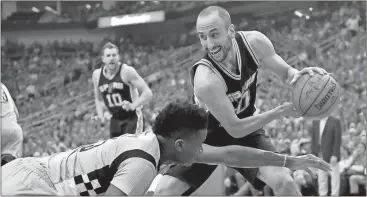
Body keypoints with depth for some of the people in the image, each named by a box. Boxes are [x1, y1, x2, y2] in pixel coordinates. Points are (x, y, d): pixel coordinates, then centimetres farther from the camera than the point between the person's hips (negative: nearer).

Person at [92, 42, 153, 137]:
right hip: (115, 120, 5)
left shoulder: (127, 71, -15)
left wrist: (133, 106, -31)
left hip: (132, 118, -5)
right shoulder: (97, 75, 1)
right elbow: (98, 99, 16)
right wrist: (101, 115, -2)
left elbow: (148, 93, -16)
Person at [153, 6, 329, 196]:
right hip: (207, 137, -3)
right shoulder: (205, 79, -37)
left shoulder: (254, 42, -22)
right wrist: (281, 111, -34)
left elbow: (286, 72, -5)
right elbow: (235, 129, -30)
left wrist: (299, 75, -31)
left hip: (247, 131, 3)